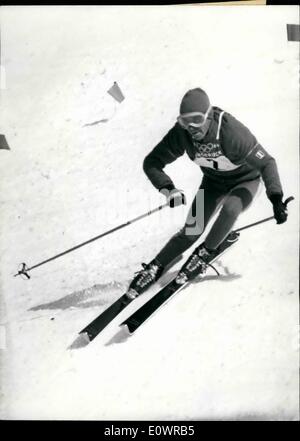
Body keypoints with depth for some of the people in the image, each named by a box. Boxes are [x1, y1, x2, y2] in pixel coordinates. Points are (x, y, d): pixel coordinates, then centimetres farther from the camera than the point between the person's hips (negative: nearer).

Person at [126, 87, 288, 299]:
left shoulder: (232, 133, -37)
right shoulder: (181, 133, -25)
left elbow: (267, 163, -29)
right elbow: (151, 162, -18)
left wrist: (276, 199, -40)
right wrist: (168, 189, -35)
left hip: (245, 180, -2)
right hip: (213, 182, 3)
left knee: (229, 209, -34)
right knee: (192, 231, -9)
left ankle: (204, 253, -8)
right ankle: (155, 268, 7)